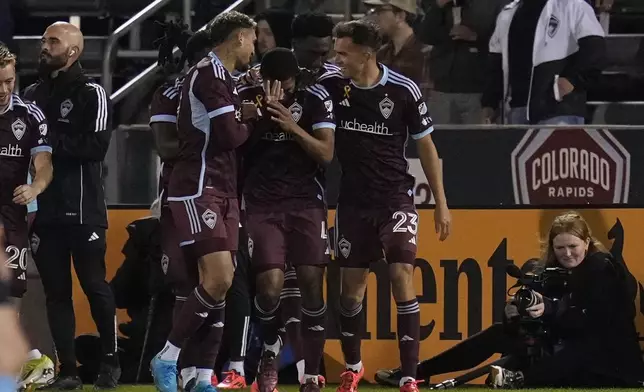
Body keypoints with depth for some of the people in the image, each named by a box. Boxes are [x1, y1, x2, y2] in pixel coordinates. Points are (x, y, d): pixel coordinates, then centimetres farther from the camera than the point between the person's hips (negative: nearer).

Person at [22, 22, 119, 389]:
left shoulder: (91, 93, -3)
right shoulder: (33, 94, 14)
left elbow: (96, 146, -14)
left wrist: (51, 142, -15)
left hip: (82, 208, -5)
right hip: (44, 207, 5)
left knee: (95, 286, -1)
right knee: (56, 290, 4)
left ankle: (111, 361, 12)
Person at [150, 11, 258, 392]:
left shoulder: (223, 77, 19)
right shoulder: (209, 74, -13)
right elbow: (230, 135, -18)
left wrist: (245, 117, -1)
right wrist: (251, 118, 1)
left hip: (223, 191, 10)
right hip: (198, 189, -10)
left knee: (222, 283, 4)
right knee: (218, 278, -18)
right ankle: (167, 358, -7)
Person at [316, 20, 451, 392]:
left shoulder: (404, 90, -11)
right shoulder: (332, 85, -5)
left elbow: (426, 146, -1)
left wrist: (442, 204, 1)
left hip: (395, 196, -3)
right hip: (353, 199, 3)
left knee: (401, 274, -15)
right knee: (352, 284, 9)